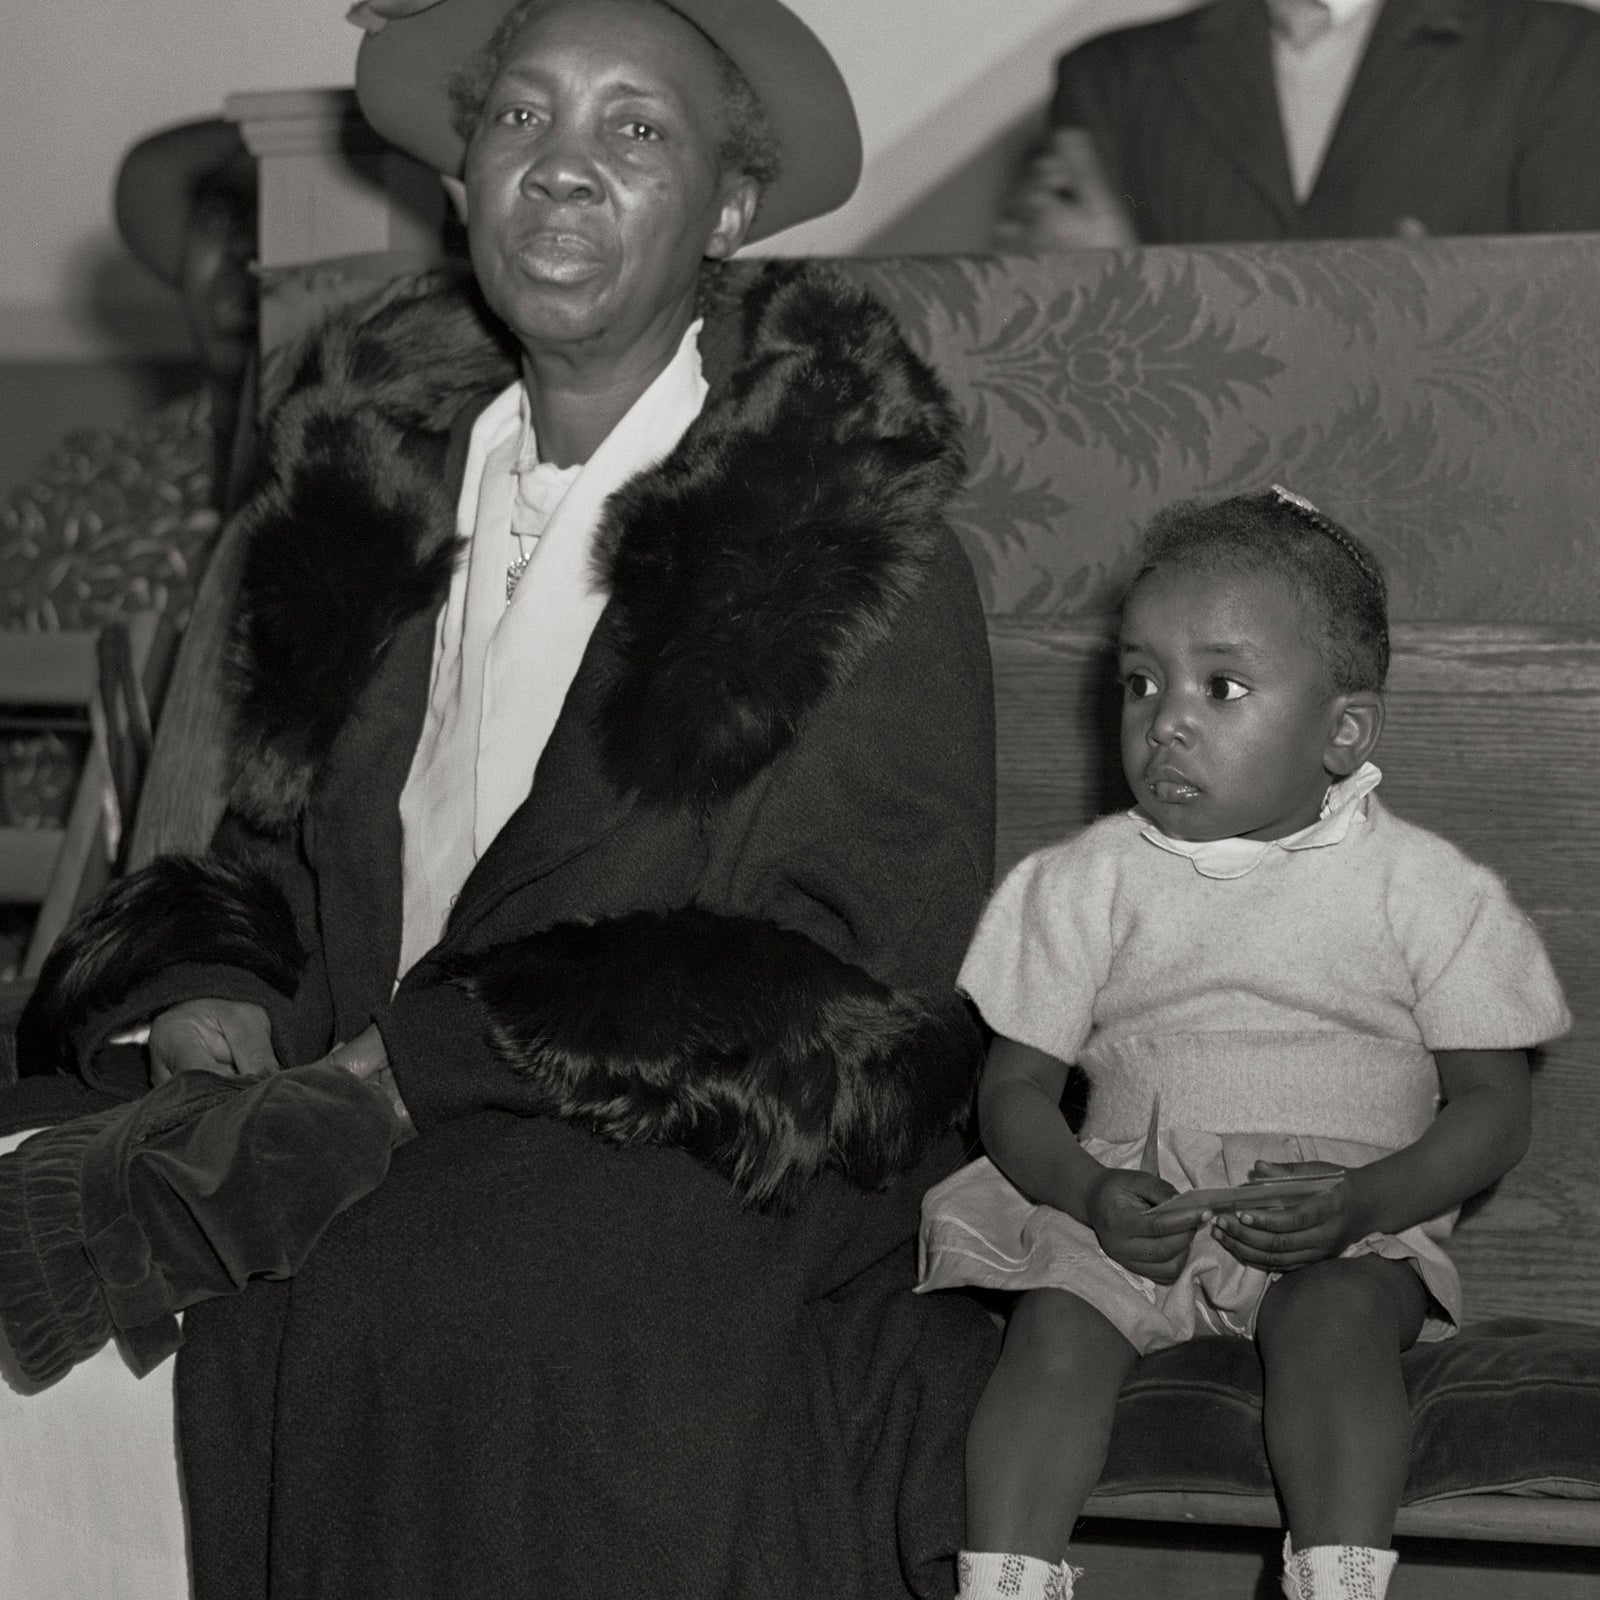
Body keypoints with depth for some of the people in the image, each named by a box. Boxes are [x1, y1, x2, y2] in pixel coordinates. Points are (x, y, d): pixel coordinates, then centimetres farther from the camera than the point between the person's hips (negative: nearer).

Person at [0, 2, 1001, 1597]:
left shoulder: (851, 544, -3)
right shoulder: (372, 473, 13)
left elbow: (844, 984, -9)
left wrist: (424, 1062, -15)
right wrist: (210, 992, -2)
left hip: (705, 1164, -5)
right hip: (364, 1107, 5)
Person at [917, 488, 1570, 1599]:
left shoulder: (1427, 891, 0)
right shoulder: (1091, 882, 6)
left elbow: (1492, 1106, 1)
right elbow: (1016, 1088, 7)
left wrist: (1360, 1201, -17)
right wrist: (1091, 1193, -15)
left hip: (1349, 1224, -2)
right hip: (1135, 1205, 2)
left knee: (1335, 1323, -32)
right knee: (1058, 1329, -25)